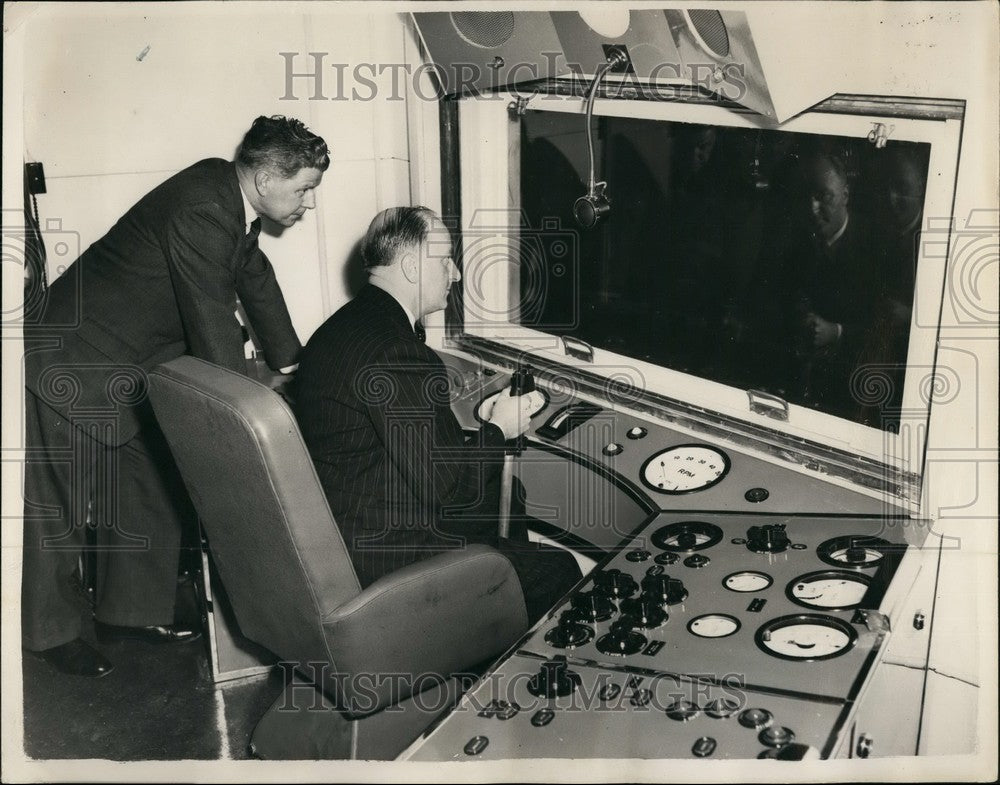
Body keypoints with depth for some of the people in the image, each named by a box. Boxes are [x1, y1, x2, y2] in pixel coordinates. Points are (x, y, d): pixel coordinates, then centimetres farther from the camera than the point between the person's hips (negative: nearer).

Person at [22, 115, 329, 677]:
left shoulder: (233, 197, -3)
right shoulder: (200, 210, -31)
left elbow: (257, 278, 12)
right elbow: (215, 334, -31)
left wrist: (292, 367, 14)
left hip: (135, 370, 10)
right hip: (74, 367, -9)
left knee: (153, 491, 14)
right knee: (58, 508, 6)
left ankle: (131, 611, 30)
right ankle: (50, 630, 24)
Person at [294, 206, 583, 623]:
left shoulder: (340, 327, 6)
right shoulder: (398, 354, -26)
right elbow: (447, 487, -24)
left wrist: (484, 418, 5)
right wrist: (498, 429, -7)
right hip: (381, 554, -11)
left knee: (509, 493, 25)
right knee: (558, 570, -1)